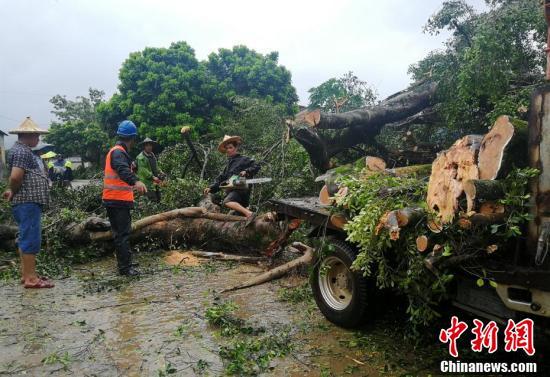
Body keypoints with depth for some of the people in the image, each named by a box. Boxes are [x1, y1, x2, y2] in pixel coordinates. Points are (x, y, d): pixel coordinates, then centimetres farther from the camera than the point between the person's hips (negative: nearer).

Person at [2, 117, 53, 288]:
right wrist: (14, 192, -7)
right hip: (28, 202, -11)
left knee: (26, 239, 13)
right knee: (31, 239, -8)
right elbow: (15, 177, -24)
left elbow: (15, 177, 26)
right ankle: (30, 278, -3)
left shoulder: (23, 150, 19)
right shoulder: (22, 151, -14)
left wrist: (11, 190, 10)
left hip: (29, 202, 11)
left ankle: (26, 274, 21)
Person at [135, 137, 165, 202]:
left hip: (155, 182, 9)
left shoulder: (152, 155, 18)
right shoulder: (141, 157, -11)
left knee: (158, 199, 13)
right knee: (153, 201, -14)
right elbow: (143, 170, -19)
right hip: (147, 182, -9)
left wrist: (161, 173, 6)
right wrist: (153, 177, -24)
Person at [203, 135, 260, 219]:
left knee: (227, 202, -33)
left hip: (242, 188, -9)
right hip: (232, 190, 9)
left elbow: (256, 166, -7)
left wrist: (246, 171, -23)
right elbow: (220, 178, 20)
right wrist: (211, 188, 7)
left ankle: (249, 213, -42)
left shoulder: (243, 159, 3)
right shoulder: (229, 164, 24)